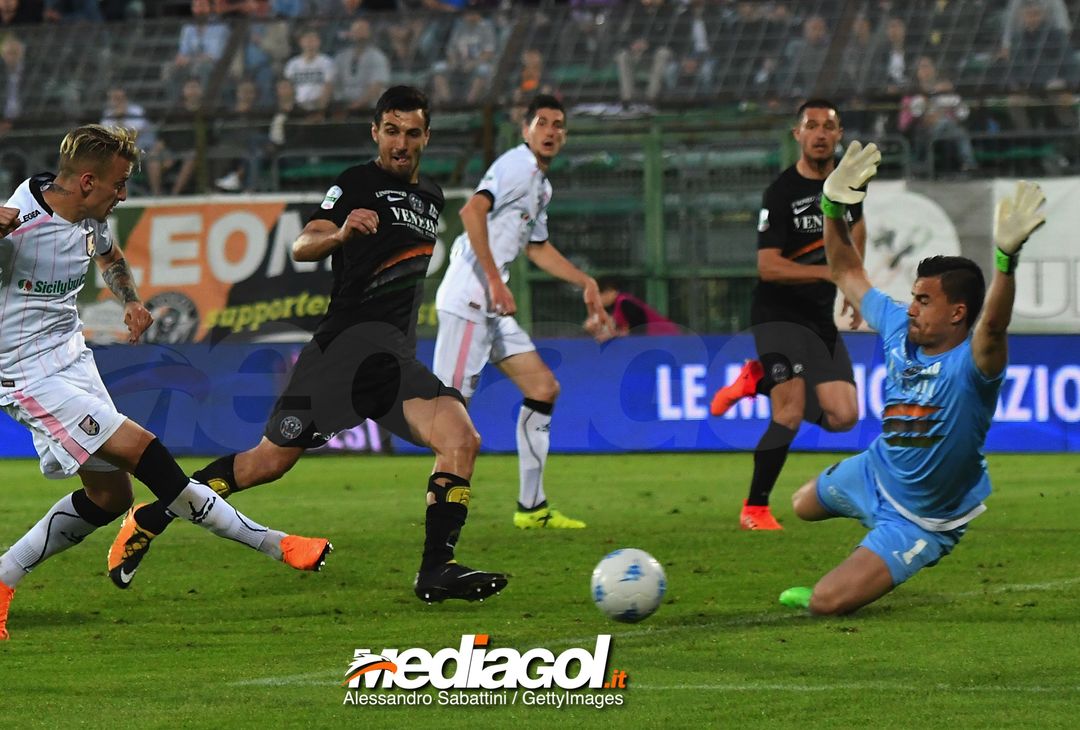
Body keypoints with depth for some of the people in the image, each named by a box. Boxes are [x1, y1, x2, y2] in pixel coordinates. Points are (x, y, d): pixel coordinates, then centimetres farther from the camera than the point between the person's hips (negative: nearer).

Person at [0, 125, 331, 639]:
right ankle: (273, 544, -15)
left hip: (72, 358, 10)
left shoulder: (89, 220, 5)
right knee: (142, 451, -18)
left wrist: (131, 300, 8)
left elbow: (109, 256, 27)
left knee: (109, 494, 10)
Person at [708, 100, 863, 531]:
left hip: (824, 317, 6)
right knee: (790, 414, -20)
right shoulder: (781, 193, -13)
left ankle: (759, 381, 19)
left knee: (843, 417, -4)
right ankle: (755, 510, -6)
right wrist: (829, 272, -28)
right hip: (780, 314, -6)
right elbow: (768, 267, -19)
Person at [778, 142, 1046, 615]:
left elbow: (993, 325, -57)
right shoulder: (899, 329, -11)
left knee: (826, 604, -15)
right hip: (874, 472, 8)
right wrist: (832, 208, -4)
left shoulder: (971, 363, -33)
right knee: (804, 505, 36)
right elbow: (848, 274, 5)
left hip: (921, 520, -8)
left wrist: (1006, 259, -74)